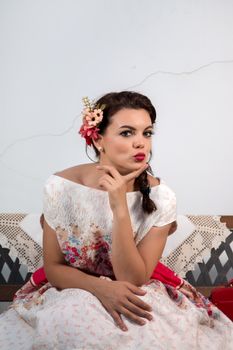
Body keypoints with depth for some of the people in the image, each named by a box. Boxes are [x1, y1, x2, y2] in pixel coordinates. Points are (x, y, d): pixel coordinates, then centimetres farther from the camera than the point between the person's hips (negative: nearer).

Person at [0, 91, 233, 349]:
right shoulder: (60, 187, -17)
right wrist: (101, 287, -26)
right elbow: (53, 268, -7)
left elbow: (134, 279, -21)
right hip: (73, 291, 1)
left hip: (138, 296, 0)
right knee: (71, 321, -29)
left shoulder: (160, 197, -18)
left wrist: (120, 208, -32)